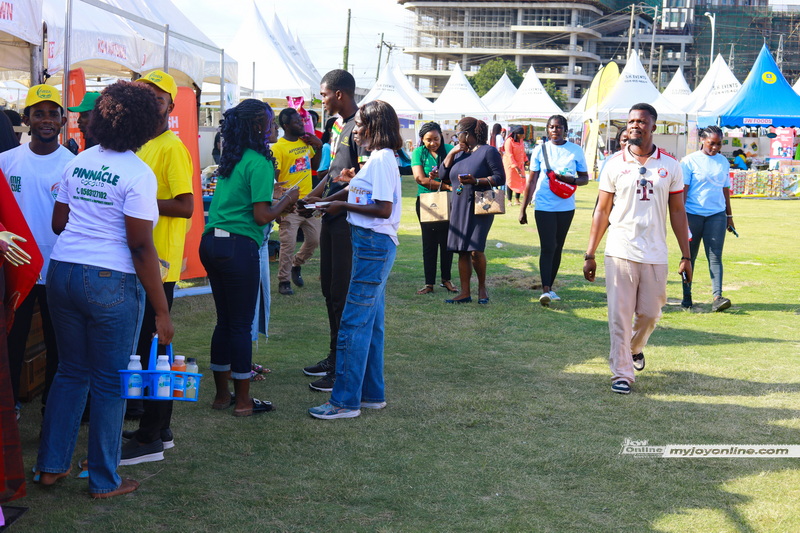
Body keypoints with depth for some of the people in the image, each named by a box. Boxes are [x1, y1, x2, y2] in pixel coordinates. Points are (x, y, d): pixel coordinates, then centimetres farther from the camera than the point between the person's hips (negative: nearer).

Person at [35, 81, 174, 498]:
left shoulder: (78, 163, 8)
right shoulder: (137, 174, -12)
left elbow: (58, 223, 13)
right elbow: (141, 247, -15)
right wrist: (162, 312, -11)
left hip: (63, 273, 6)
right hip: (111, 282, -6)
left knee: (72, 370, 18)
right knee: (109, 380, 5)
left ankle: (51, 465, 24)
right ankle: (104, 480, 14)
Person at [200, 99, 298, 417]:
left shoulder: (231, 159, 14)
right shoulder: (259, 163, -12)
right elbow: (262, 216, -16)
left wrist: (282, 203, 21)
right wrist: (287, 200, 0)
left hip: (211, 242, 8)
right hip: (238, 246, -8)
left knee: (224, 320, 16)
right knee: (241, 324, 1)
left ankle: (222, 395, 23)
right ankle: (243, 401, 9)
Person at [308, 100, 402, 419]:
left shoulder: (381, 159, -14)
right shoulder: (379, 157, 17)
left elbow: (384, 209, -20)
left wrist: (344, 205, -13)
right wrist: (355, 182, 12)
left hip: (373, 245, -11)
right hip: (374, 245, 11)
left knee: (354, 323, -8)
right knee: (370, 323, 14)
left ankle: (345, 401, -3)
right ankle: (372, 393, 22)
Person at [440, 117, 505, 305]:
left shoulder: (488, 151, -4)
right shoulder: (459, 153, 18)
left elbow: (500, 178, -10)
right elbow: (445, 176, 13)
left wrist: (476, 181, -21)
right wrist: (451, 153, 4)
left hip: (479, 207, -7)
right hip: (459, 207, 7)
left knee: (475, 250, -13)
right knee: (462, 251, 5)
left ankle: (482, 287, 8)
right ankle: (465, 292, 9)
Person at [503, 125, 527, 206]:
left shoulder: (520, 140, 5)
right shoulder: (509, 141, -16)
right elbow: (509, 155, -20)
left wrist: (524, 162, 12)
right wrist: (516, 167, -23)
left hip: (519, 164, 6)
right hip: (510, 164, -6)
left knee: (520, 181, 0)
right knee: (510, 181, -2)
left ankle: (517, 200, 6)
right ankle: (509, 201, 4)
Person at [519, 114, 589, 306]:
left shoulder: (575, 150, 2)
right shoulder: (540, 150, 0)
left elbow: (585, 178, 8)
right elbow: (532, 181, 3)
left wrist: (571, 180, -15)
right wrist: (523, 209, 2)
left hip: (566, 207, 2)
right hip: (544, 206, -2)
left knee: (557, 247, 11)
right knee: (547, 247, -10)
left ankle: (550, 287, 22)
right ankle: (545, 290, -15)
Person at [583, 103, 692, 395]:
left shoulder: (670, 165, 4)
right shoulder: (615, 164, 1)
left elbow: (677, 212, 8)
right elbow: (602, 211, 5)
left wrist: (686, 256, 4)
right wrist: (590, 254, 2)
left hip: (655, 255, 1)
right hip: (620, 252, -1)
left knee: (650, 313, 11)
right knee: (619, 316, -3)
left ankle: (634, 347, 40)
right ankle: (621, 373, 5)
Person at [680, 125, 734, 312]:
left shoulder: (723, 161, 11)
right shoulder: (689, 161, -2)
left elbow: (725, 190, 19)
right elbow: (683, 189, -5)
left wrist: (729, 216, 21)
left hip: (717, 215, 3)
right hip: (693, 214, -3)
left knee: (715, 256, -6)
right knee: (689, 256, 6)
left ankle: (717, 297, -14)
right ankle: (686, 296, 16)